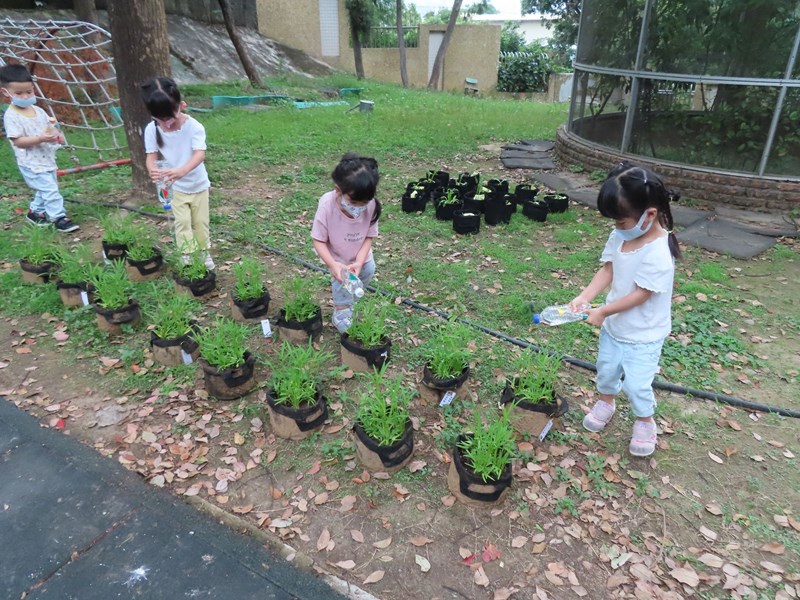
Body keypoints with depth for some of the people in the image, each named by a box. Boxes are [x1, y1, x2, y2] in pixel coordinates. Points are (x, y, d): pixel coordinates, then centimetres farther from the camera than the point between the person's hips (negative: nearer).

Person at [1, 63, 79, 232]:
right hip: (31, 163, -8)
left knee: (45, 189, 20)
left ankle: (35, 211, 38)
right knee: (50, 189, -13)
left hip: (47, 159, 8)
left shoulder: (38, 110, 6)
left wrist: (57, 135, -10)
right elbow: (18, 141, -20)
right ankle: (59, 218, -6)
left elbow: (49, 127, 15)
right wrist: (40, 138, -32)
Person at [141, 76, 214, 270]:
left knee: (201, 222, 11)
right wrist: (153, 170, -43)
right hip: (174, 187, 2)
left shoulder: (193, 126, -25)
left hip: (198, 184, -1)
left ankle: (204, 253, 28)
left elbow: (200, 154, -36)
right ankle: (187, 256, 11)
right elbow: (152, 156, -16)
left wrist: (182, 170, -55)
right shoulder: (152, 130, -15)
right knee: (182, 223, 1)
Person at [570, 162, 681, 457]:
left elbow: (640, 294, -27)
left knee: (636, 384, 4)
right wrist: (583, 298, -15)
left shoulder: (658, 254, -31)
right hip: (614, 325, 7)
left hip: (643, 335, -7)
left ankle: (645, 422, 32)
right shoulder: (620, 236, -9)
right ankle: (606, 403, 51)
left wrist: (602, 312, -20)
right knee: (606, 369, 23)